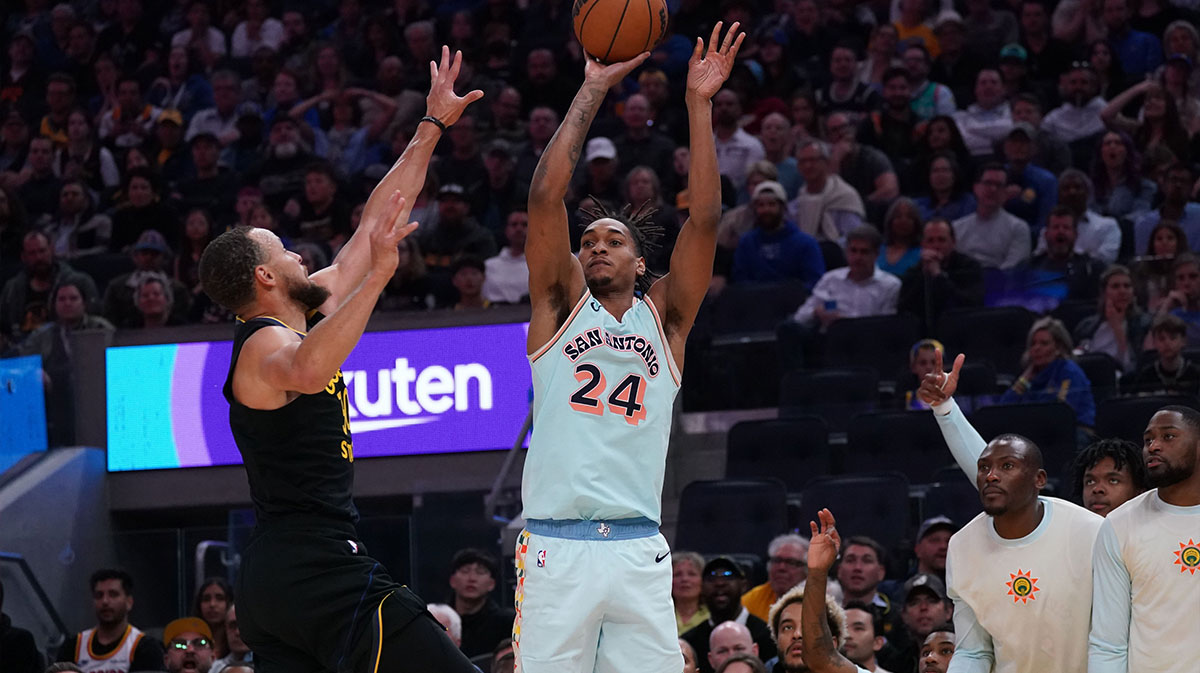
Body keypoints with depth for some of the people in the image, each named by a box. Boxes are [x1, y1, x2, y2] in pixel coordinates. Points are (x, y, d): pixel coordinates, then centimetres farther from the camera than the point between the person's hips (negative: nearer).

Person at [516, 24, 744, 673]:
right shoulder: (561, 303, 12)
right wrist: (592, 91, 1)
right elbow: (546, 195, 0)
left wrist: (699, 104, 0)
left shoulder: (664, 315, 15)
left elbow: (704, 218, 4)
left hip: (639, 552, 2)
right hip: (556, 546, -2)